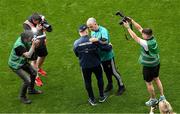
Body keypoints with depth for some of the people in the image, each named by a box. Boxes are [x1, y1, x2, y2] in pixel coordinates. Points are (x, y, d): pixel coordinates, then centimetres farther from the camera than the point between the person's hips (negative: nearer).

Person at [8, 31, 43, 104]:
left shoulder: (24, 40, -11)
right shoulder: (19, 45, -36)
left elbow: (29, 50, -1)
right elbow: (28, 55, -40)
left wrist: (35, 45, -21)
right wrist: (33, 45, -40)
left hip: (22, 62, 9)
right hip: (15, 65, -9)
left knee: (33, 72, 19)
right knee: (27, 81, -12)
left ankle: (31, 90, 42)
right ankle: (22, 97, 13)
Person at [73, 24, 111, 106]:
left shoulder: (76, 43, -12)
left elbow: (76, 54, 3)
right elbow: (105, 47, -16)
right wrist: (110, 46, 6)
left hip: (84, 66, 1)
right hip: (96, 64, 0)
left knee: (87, 82, 17)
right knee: (99, 79, 23)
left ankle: (92, 100, 28)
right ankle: (101, 97, 35)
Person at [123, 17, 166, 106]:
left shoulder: (147, 44, -34)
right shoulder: (152, 37, -11)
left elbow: (135, 37, -27)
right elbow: (139, 28, -7)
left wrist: (128, 27, -21)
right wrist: (131, 21, -10)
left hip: (149, 66, -8)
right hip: (156, 63, 8)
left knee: (149, 83, 12)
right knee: (156, 79, 24)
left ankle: (153, 100, 27)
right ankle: (162, 97, 34)